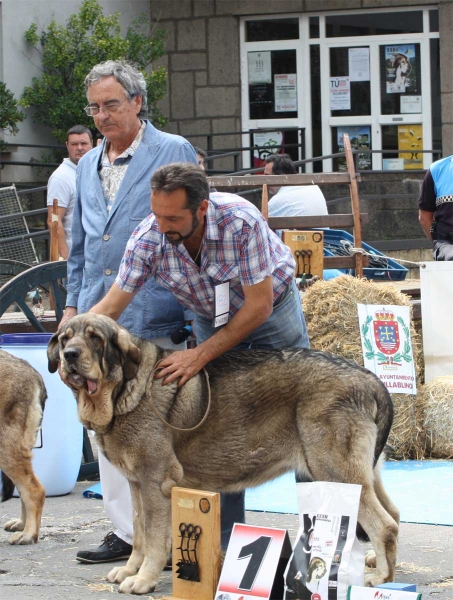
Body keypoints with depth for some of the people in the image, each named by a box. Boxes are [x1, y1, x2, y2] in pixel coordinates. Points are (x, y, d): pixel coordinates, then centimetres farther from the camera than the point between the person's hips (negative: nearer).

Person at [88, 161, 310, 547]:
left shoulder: (241, 221, -36)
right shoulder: (148, 239, -25)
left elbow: (258, 306, -30)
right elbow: (112, 304, -19)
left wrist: (201, 355, -33)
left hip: (272, 306, -3)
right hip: (213, 319, 3)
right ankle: (227, 543, 6)